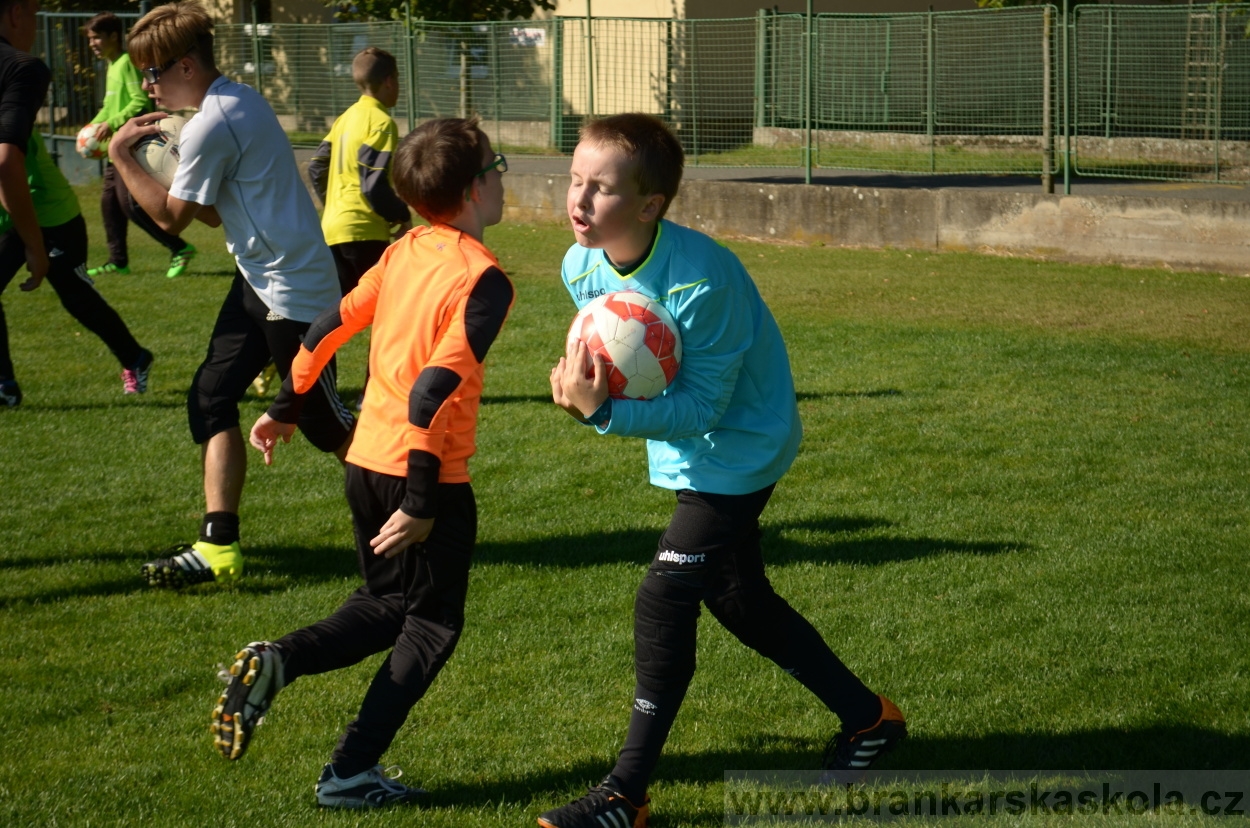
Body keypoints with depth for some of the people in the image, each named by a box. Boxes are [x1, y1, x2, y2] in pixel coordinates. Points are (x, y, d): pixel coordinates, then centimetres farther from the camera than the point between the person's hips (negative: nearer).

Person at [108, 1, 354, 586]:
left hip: (291, 290, -10)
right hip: (262, 280, 10)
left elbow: (171, 217, -12)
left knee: (322, 419, 2)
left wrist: (121, 155, -5)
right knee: (210, 400, 3)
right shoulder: (241, 100, 11)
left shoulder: (210, 127, -20)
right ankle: (218, 546, 0)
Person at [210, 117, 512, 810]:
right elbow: (431, 392, -25)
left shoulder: (405, 252, 6)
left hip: (366, 460, 7)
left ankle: (275, 662, -1)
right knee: (431, 625, 10)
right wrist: (422, 503, -24)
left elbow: (329, 327, 11)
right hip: (427, 474, -7)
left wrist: (284, 409, 24)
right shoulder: (483, 281, -16)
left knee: (385, 606, 24)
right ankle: (350, 773, 7)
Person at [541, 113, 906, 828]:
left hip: (740, 447, -9)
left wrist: (604, 412, -41)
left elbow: (702, 406, -29)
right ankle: (870, 717, 38)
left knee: (664, 598, -15)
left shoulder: (701, 281, -33)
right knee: (739, 600, 19)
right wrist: (582, 381, -18)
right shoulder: (582, 266, -11)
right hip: (689, 450, 9)